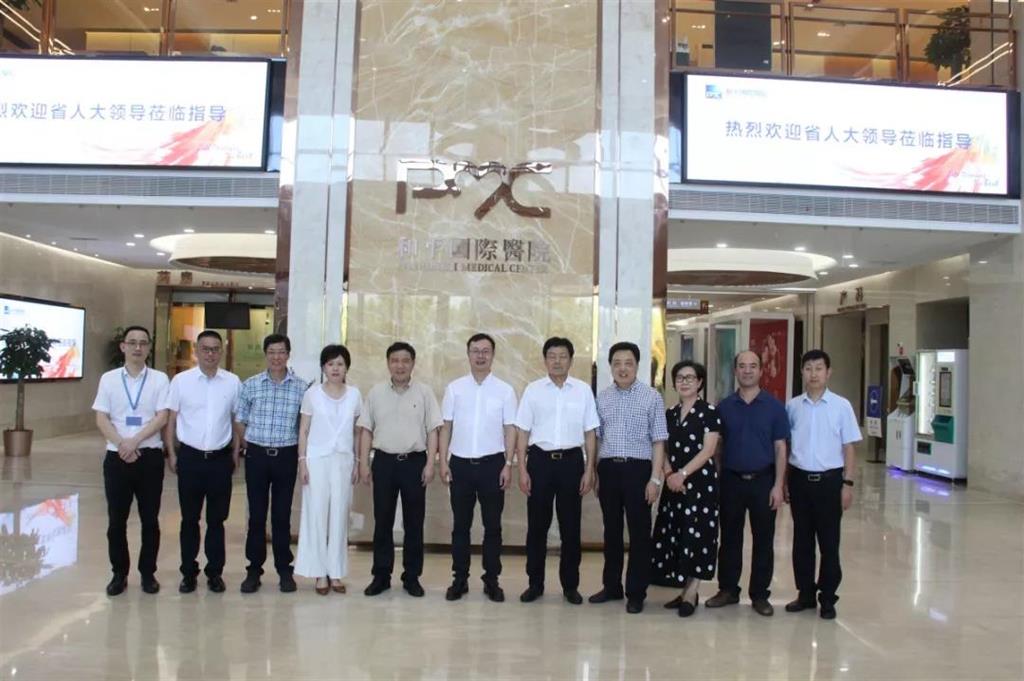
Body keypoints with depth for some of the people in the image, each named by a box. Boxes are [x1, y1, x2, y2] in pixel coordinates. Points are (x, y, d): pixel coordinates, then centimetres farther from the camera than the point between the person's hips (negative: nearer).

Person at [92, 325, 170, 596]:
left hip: (150, 456, -1)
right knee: (116, 520, 7)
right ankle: (119, 573, 21)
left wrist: (135, 441, -16)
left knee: (150, 519, 6)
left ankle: (148, 573, 18)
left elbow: (162, 417, -6)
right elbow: (101, 419, 0)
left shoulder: (159, 379, 1)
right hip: (117, 456, 1)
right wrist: (121, 444, -14)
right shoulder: (108, 379, 5)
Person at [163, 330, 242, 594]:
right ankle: (188, 573, 22)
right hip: (190, 458, 0)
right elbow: (170, 420, 3)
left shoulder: (233, 382, 0)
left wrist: (236, 453, 5)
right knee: (189, 519, 10)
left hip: (221, 459, 1)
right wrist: (171, 453, 0)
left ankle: (215, 572, 21)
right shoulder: (181, 380, -2)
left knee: (217, 519, 9)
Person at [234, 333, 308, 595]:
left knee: (282, 515, 7)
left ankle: (284, 569, 18)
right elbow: (239, 421, 8)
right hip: (257, 455, 1)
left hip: (286, 456, 0)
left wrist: (300, 452, 1)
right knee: (256, 514, 6)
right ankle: (254, 569, 16)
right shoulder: (250, 385, 2)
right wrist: (253, 445, 5)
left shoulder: (301, 388, -1)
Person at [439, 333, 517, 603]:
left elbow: (510, 430, 1)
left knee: (492, 525, 7)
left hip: (492, 464, 0)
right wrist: (443, 462, -1)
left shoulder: (505, 390, 1)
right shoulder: (454, 388, 2)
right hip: (460, 463, 1)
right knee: (460, 525, 9)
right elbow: (446, 427, 4)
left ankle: (491, 580, 18)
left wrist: (508, 464, -5)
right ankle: (459, 579, 19)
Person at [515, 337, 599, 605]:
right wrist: (522, 470, -3)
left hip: (571, 461, 0)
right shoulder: (533, 390, 1)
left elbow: (590, 433, 4)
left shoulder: (583, 390, 2)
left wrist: (589, 471, 0)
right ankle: (535, 583, 21)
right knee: (537, 525, 8)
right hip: (540, 460, 0)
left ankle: (570, 585, 22)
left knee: (570, 526, 8)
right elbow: (523, 432, 2)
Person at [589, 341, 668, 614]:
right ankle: (611, 586, 28)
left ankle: (636, 592, 17)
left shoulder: (652, 397, -3)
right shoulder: (602, 398, 7)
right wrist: (594, 474, 9)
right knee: (611, 530, 13)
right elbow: (597, 438, 12)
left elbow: (658, 440, -4)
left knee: (639, 532, 4)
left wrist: (655, 478, -9)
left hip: (638, 469, -3)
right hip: (608, 468, 3)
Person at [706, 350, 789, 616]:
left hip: (763, 480, -1)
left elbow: (780, 448, -1)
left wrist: (778, 485, -7)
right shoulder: (724, 406, 4)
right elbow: (715, 445, 7)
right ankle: (728, 589, 22)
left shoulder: (774, 406, -1)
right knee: (730, 537, 10)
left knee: (763, 539, 6)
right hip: (731, 480, 1)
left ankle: (760, 594, 18)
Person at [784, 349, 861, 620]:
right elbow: (784, 445, 7)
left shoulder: (841, 406, -3)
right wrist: (783, 481, 5)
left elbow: (849, 448, -1)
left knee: (829, 542, 6)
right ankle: (805, 593, 25)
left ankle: (827, 597, 20)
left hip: (829, 479, -2)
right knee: (802, 540, 11)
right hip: (799, 478, 2)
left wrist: (848, 483, -6)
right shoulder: (792, 406, 2)